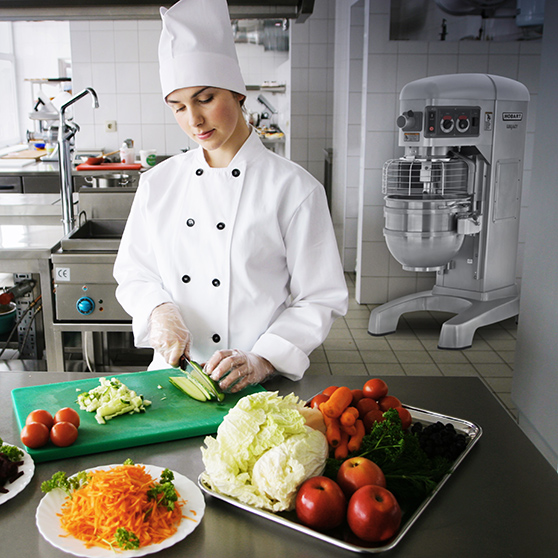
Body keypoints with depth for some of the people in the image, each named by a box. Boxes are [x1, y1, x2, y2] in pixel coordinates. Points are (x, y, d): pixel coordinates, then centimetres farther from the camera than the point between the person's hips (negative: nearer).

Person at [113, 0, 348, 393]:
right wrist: (160, 311, -6)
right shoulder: (158, 183, 7)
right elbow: (134, 273, 14)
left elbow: (320, 299, -3)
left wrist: (262, 360, -14)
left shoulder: (294, 188, -5)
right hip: (173, 372, 3)